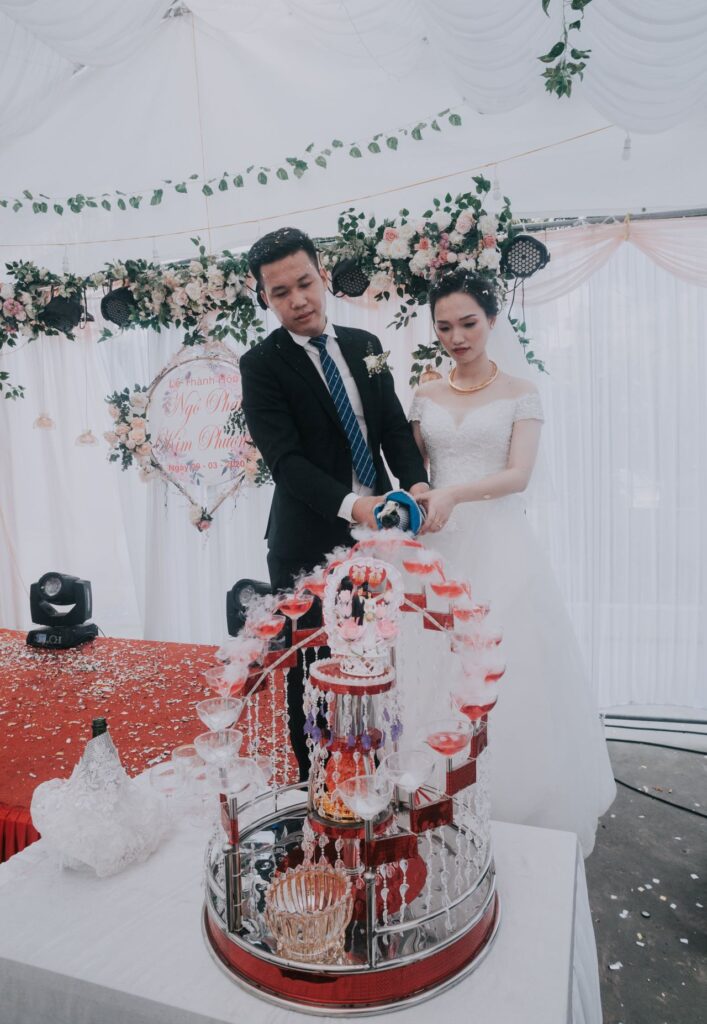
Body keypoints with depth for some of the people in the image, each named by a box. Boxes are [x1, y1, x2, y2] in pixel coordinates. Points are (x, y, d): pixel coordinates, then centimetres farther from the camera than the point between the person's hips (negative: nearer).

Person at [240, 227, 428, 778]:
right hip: (310, 545, -4)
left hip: (377, 534, 5)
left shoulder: (365, 345, 8)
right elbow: (286, 459, -18)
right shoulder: (262, 365, -7)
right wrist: (351, 504, -33)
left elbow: (395, 427, 6)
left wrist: (417, 483, -13)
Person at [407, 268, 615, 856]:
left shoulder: (520, 394, 3)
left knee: (506, 670, -1)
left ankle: (519, 816, 19)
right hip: (440, 546, 3)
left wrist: (455, 494, -25)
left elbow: (519, 474, -9)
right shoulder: (426, 397, 13)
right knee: (439, 671, 4)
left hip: (500, 544, -3)